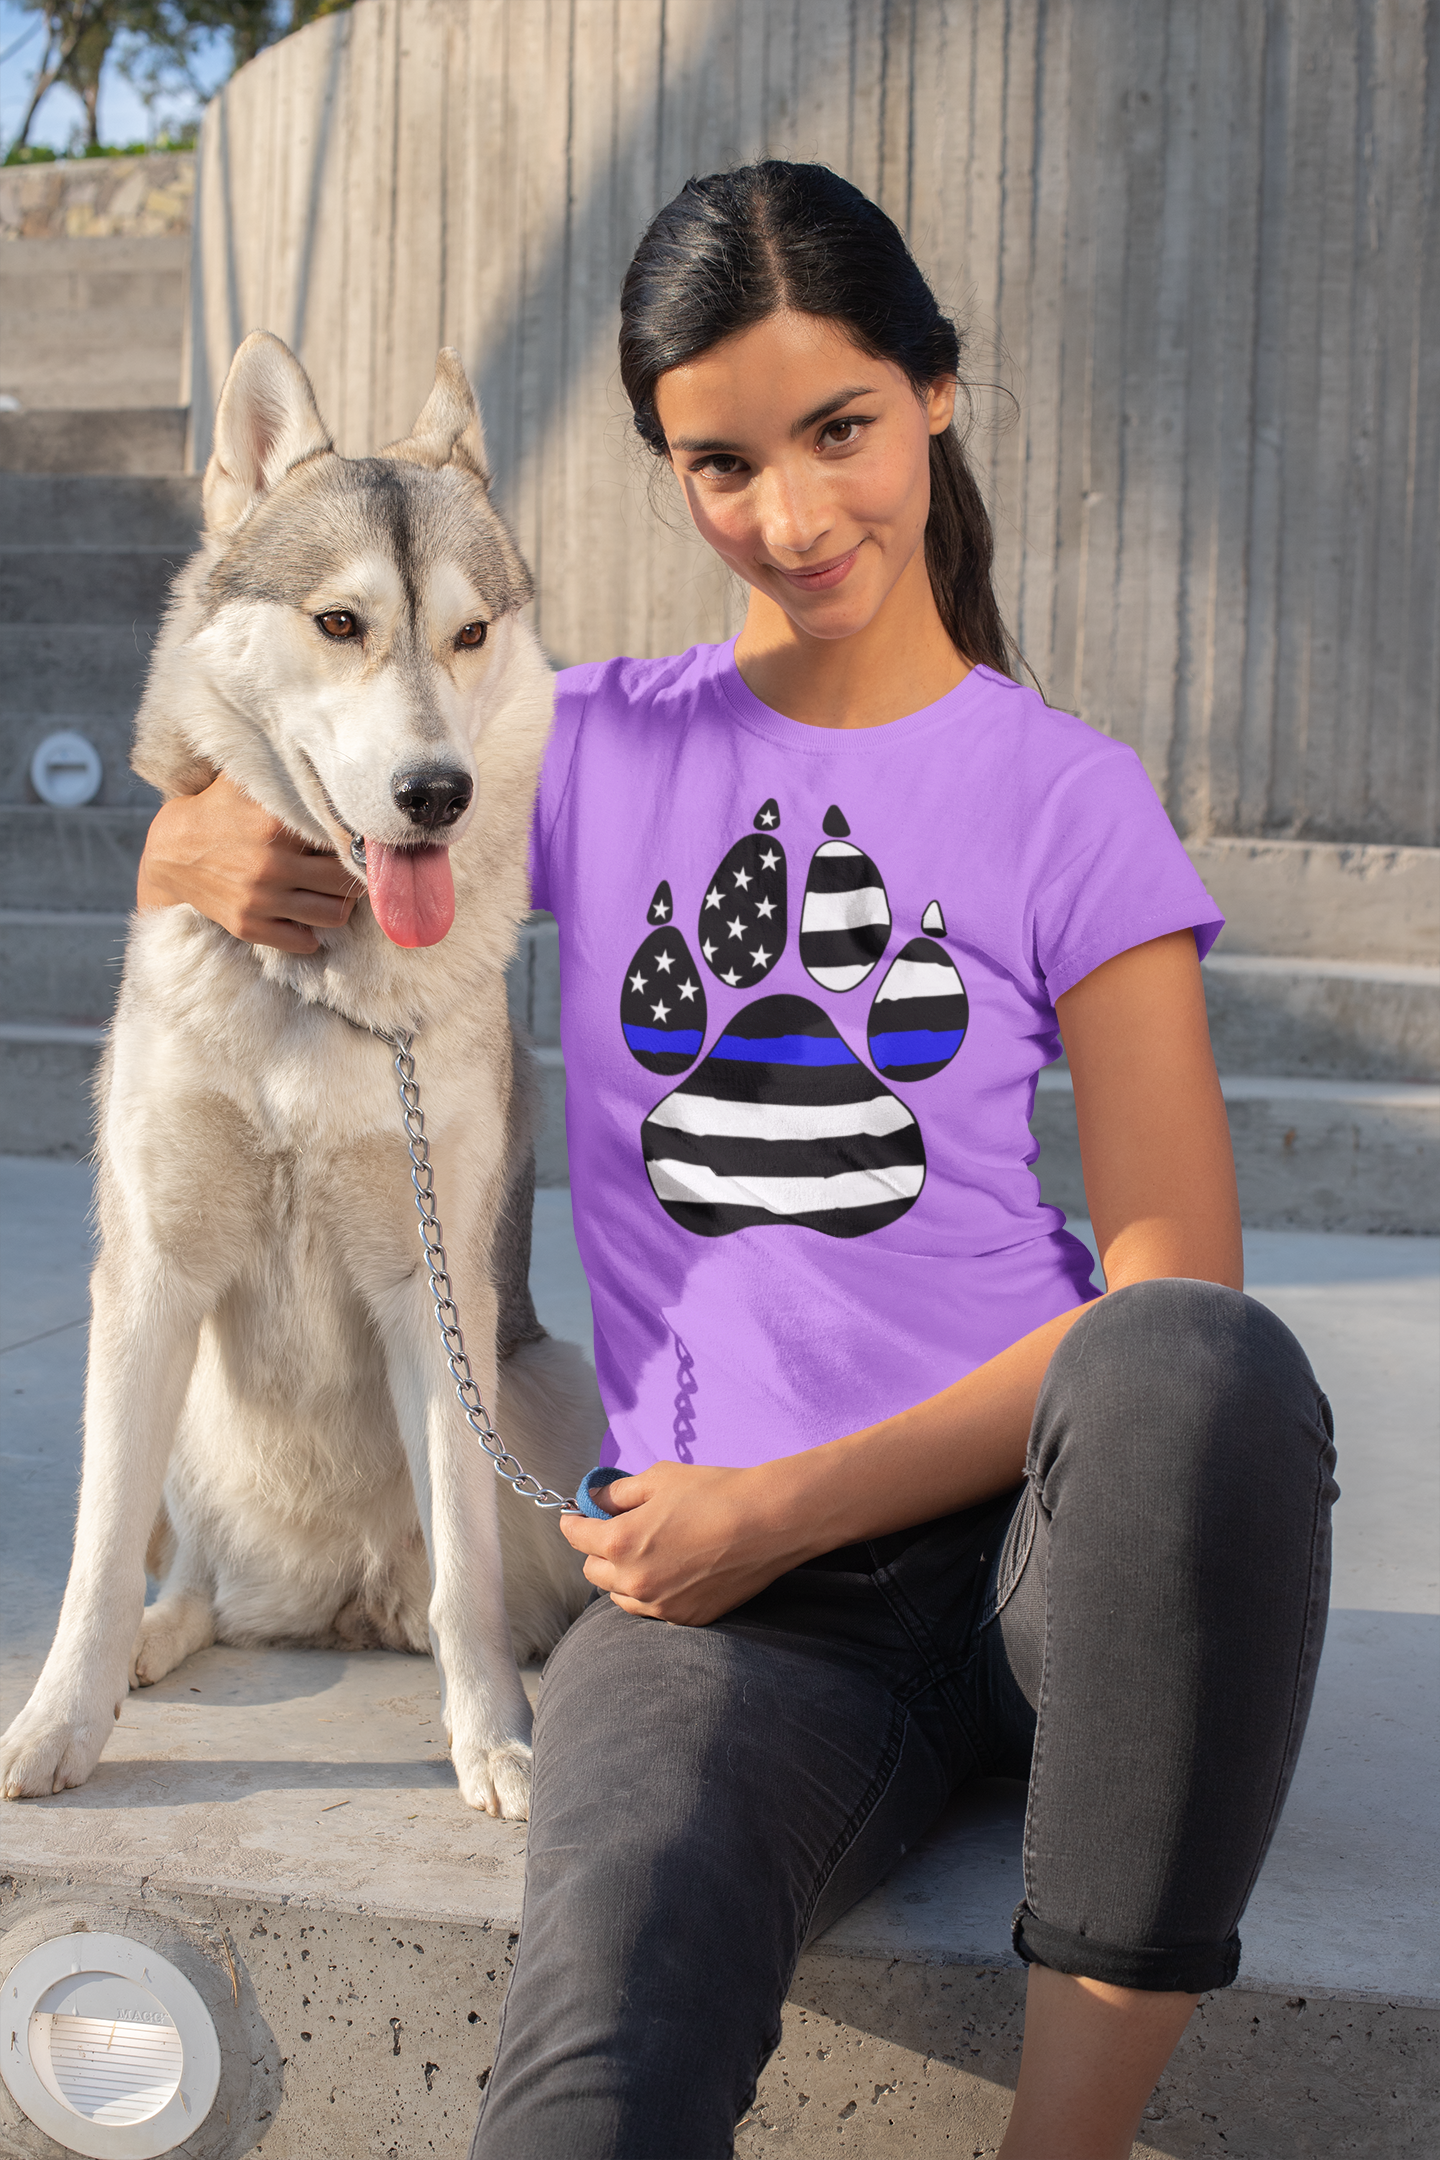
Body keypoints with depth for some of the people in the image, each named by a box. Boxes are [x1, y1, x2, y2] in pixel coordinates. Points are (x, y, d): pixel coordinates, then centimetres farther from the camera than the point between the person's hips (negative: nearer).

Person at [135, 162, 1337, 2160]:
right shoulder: (598, 751, 13)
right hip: (722, 1590, -1)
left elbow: (1176, 1276, -2)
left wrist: (792, 1504, -11)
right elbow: (206, 836, 27)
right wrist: (216, 851, 0)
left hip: (1034, 1519, 2)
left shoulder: (1067, 794, 5)